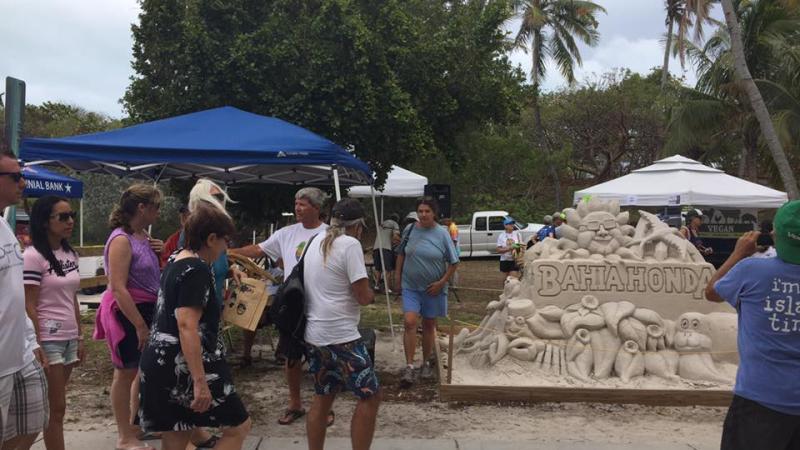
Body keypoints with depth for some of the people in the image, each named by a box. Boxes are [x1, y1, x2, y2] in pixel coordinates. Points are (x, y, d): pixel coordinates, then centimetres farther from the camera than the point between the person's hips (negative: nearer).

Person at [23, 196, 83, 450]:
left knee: (55, 406, 11)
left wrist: (79, 339, 13)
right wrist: (37, 348, -15)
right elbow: (29, 307, -14)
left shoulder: (71, 255, 9)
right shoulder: (33, 256, -13)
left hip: (69, 339, 7)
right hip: (48, 341, -7)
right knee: (56, 408, 0)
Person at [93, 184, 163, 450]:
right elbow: (118, 288, -25)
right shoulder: (121, 240, -19)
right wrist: (140, 325, -26)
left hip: (147, 308, 9)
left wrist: (159, 253, 2)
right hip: (127, 312, -9)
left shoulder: (143, 235, 7)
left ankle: (137, 425, 34)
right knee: (126, 372, 3)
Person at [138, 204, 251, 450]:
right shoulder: (197, 270, -17)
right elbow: (187, 327, -25)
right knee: (239, 425, 3)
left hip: (162, 364, 10)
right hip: (182, 367, -10)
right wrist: (200, 382, -27)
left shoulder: (175, 261, 13)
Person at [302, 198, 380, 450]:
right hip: (341, 336, -8)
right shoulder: (350, 244, -14)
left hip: (314, 334, 9)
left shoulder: (316, 243, 11)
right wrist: (370, 294, 6)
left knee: (322, 398, 18)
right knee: (369, 397, 2)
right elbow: (363, 297, -15)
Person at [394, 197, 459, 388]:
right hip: (410, 286, 1)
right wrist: (398, 276, 7)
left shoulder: (442, 234, -7)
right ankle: (409, 367, -8)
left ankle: (426, 363, 28)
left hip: (433, 288, -1)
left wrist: (442, 282, -10)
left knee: (429, 325, 11)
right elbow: (401, 254, 11)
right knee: (409, 322, -12)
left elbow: (453, 262, -2)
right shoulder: (410, 229, -2)